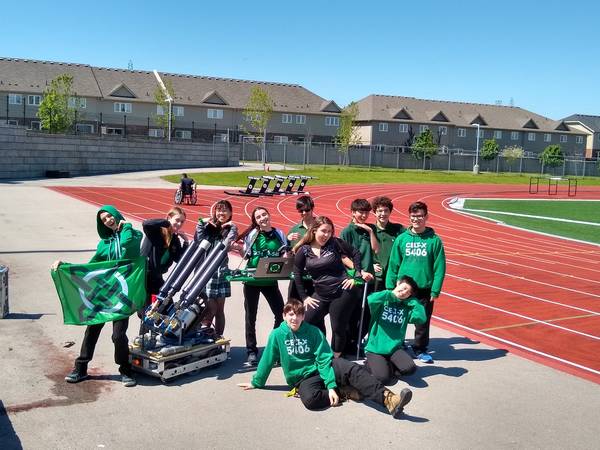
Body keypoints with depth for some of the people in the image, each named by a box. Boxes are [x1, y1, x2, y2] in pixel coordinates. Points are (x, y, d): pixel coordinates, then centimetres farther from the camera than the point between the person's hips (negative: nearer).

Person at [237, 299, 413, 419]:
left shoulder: (313, 332, -3)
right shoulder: (277, 335, -5)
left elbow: (324, 359, -9)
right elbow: (267, 360, 4)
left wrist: (331, 385, -21)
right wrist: (256, 383, 11)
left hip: (323, 368, 1)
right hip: (303, 378, -1)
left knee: (353, 369, -29)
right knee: (310, 399, -38)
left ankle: (389, 399, -43)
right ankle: (345, 393, -16)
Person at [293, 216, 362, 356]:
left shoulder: (334, 243, -5)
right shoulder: (303, 250, 1)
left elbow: (355, 254, 3)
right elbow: (297, 274, 5)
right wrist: (304, 297, 2)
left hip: (342, 292, -3)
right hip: (321, 295, 3)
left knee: (338, 328, 4)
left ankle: (336, 358, 24)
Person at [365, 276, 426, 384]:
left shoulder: (407, 307, 5)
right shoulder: (383, 301, -3)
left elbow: (421, 318, -11)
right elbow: (371, 300, -27)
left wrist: (412, 301, -5)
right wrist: (391, 294, -14)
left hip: (395, 348, 3)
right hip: (375, 348, -3)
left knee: (410, 368, -23)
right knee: (383, 378, -21)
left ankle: (387, 367, 8)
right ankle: (371, 364, 13)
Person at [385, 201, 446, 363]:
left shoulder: (434, 240, -3)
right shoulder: (401, 239, 1)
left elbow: (439, 267, -4)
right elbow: (393, 265, 2)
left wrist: (435, 290, -8)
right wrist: (390, 288, -2)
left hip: (425, 289, -1)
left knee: (423, 322, 9)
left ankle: (420, 349, 28)